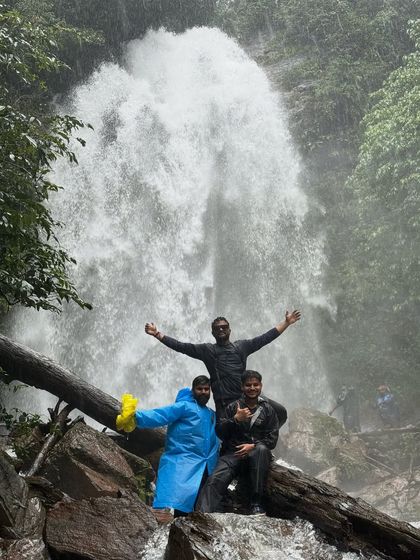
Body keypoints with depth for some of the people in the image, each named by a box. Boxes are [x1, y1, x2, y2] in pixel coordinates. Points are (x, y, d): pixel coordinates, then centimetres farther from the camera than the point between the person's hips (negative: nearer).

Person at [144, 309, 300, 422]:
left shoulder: (241, 346, 16)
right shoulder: (207, 350, 12)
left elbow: (265, 338, 15)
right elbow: (180, 346, 7)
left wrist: (286, 323, 12)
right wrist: (157, 334, 1)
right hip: (224, 403, -2)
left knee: (280, 412, -5)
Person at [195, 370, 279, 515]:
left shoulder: (268, 410, 14)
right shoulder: (232, 408, 15)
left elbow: (272, 439, 6)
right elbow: (220, 433, 7)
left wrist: (253, 446, -11)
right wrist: (235, 419, -9)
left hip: (256, 453, 0)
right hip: (233, 453, 0)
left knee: (261, 450, -37)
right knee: (216, 479, -29)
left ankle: (256, 504, -33)